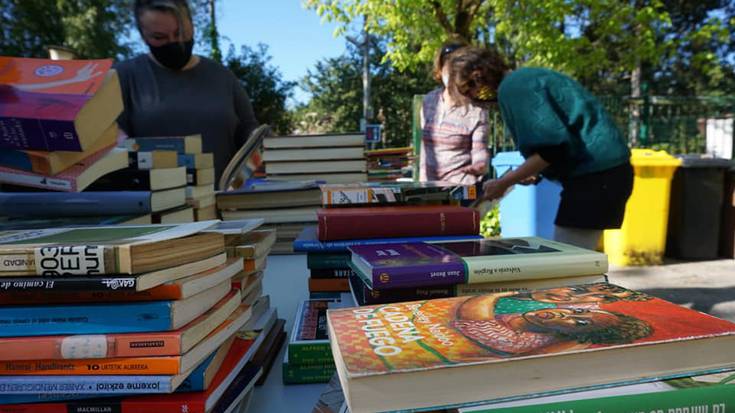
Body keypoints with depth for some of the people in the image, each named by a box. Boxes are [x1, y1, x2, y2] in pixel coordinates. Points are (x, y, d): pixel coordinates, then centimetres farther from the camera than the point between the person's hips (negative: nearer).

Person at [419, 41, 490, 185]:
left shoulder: (476, 110, -11)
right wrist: (422, 181, 11)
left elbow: (480, 154, -10)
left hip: (461, 187, -4)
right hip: (429, 185, 5)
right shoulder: (428, 101, 4)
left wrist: (480, 166, -33)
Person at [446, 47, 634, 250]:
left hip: (595, 174, -10)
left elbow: (552, 147, -20)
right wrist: (534, 170, 14)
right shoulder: (524, 78, 16)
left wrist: (503, 183, -12)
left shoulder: (512, 88, -14)